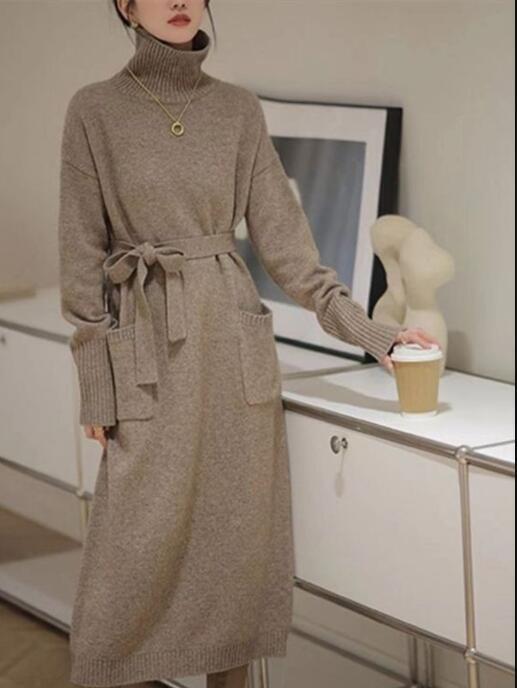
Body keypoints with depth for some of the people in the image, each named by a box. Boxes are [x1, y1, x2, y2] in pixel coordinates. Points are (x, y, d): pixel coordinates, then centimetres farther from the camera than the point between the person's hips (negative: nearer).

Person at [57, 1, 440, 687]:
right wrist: (97, 385, -5)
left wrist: (362, 325, -1)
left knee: (239, 538, 6)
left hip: (235, 339, 3)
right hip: (146, 348, -3)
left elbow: (281, 232, 6)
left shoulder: (239, 108, 6)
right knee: (137, 548, -2)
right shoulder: (95, 109, -1)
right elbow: (82, 253, -1)